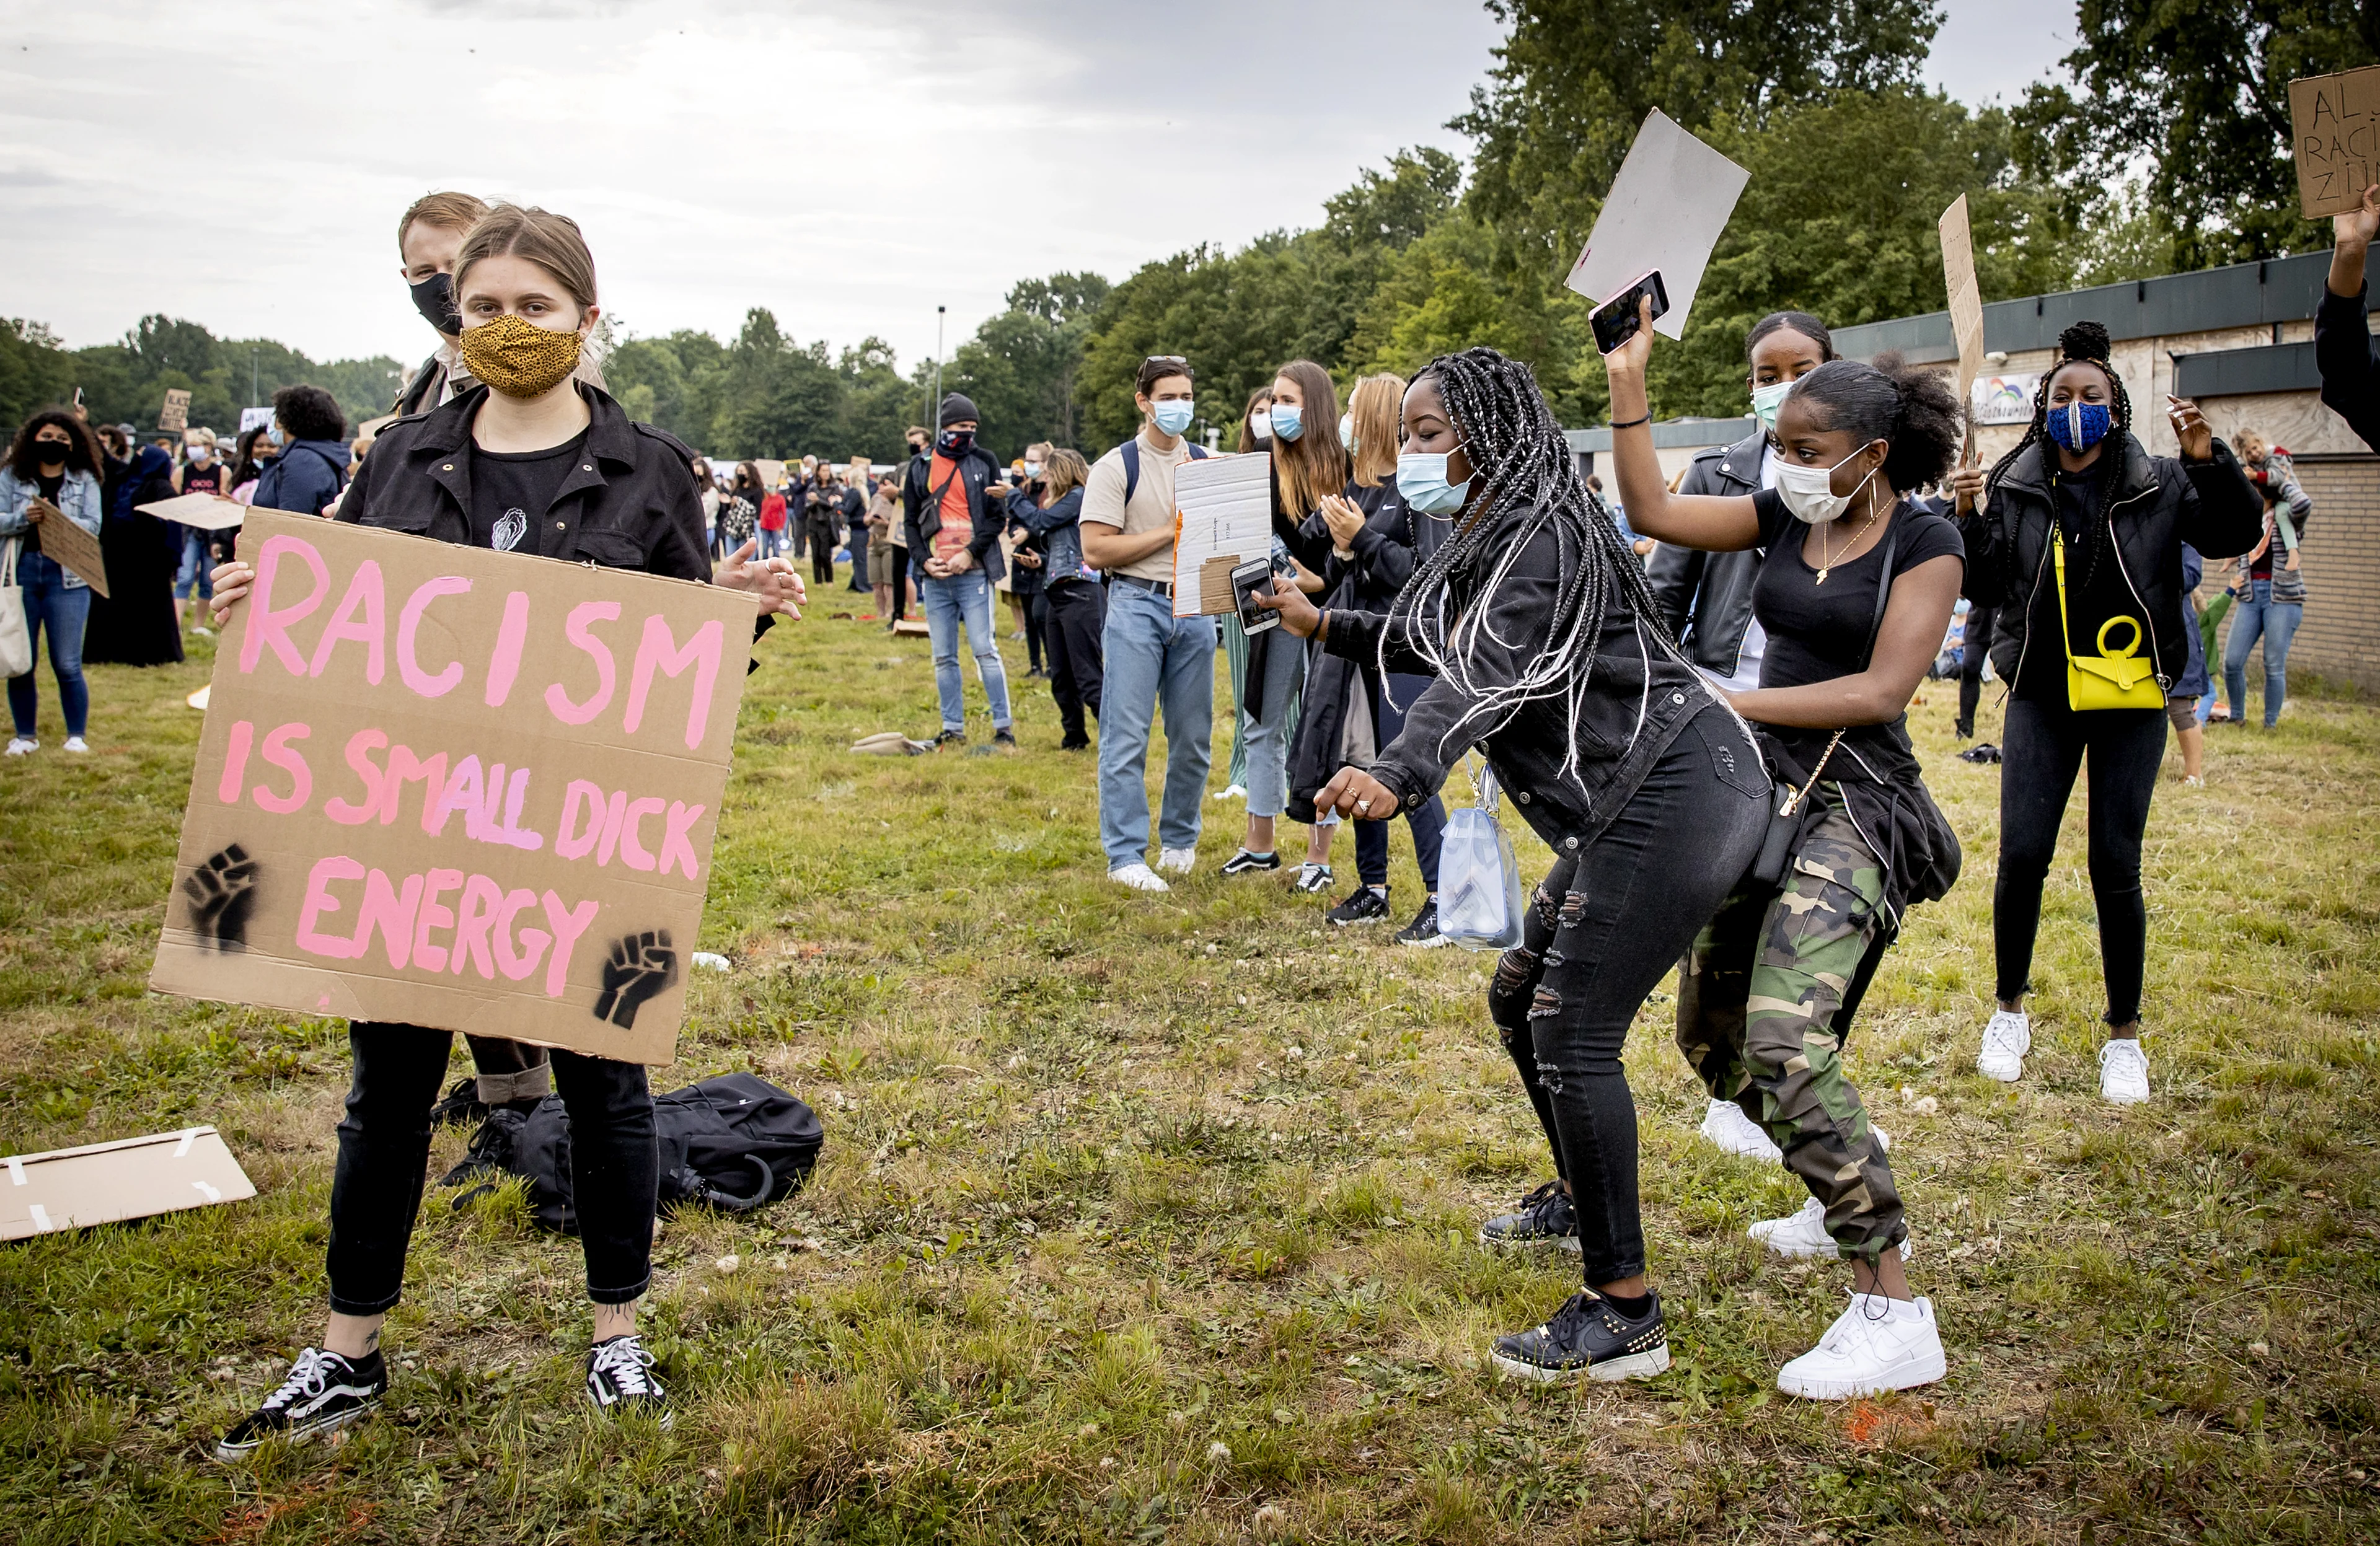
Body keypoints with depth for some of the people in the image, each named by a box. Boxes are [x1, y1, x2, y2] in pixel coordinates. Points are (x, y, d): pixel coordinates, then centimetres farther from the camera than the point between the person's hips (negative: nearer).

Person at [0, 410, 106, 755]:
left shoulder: (84, 480, 5)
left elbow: (92, 527, -5)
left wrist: (58, 519, -21)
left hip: (66, 575, -2)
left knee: (67, 665, -1)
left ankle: (77, 736, 10)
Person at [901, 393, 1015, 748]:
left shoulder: (984, 462, 4)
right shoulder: (920, 467, 10)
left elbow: (998, 516, 0)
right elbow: (910, 521, 12)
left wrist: (970, 553, -11)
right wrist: (924, 559, -3)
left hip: (974, 573, -3)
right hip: (935, 575, 3)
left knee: (985, 650, -6)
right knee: (944, 658, 7)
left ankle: (1003, 728, -2)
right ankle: (953, 729, 14)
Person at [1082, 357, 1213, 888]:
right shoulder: (1116, 467, -2)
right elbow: (1096, 551, -10)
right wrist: (1172, 530, -10)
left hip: (1194, 607, 4)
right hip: (1137, 605, -4)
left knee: (1193, 737, 9)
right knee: (1127, 736, -6)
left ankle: (1179, 840, 26)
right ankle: (1126, 855, -1)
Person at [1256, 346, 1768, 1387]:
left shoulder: (1545, 537, -16)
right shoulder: (1492, 538, 16)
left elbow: (1489, 674, -32)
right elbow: (1435, 643, 32)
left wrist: (1400, 776, -45)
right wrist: (1324, 625, 24)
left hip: (1673, 796, -11)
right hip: (1628, 805, 11)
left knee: (1574, 1035, -12)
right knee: (1521, 1000, 19)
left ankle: (1624, 1315, -6)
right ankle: (1580, 1201, 39)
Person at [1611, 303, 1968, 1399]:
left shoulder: (1924, 544, -7)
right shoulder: (1784, 518, 9)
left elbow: (1882, 690, -16)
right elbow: (1653, 514, 3)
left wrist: (1730, 703, -16)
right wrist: (1629, 388, -2)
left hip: (1856, 805, -8)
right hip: (1761, 790, 8)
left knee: (1786, 1049, -24)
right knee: (1710, 1035, 14)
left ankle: (1894, 1314, -17)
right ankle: (1847, 1199, 36)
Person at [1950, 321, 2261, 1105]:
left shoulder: (2160, 485, -1)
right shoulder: (2014, 487, 0)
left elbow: (2236, 535, -9)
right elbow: (1985, 588, -2)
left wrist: (2211, 461, -23)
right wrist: (1972, 520, -18)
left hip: (2131, 702, -1)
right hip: (2042, 697, 1)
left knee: (2115, 868, 1)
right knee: (2021, 858, -3)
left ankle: (2124, 1034, 16)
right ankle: (2010, 1010, 19)